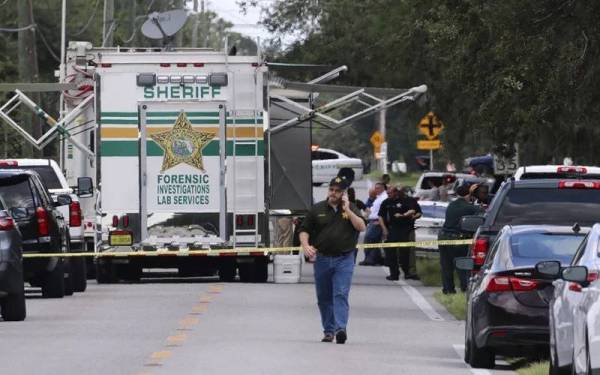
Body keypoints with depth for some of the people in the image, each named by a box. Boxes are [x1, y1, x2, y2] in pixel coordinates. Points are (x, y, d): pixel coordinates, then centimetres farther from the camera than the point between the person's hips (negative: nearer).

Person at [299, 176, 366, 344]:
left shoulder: (351, 208, 5)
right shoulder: (317, 209, 7)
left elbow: (362, 227, -8)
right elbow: (304, 231, 9)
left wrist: (347, 210, -14)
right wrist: (306, 246, -10)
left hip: (344, 259, -3)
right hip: (322, 259, 3)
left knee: (341, 295, -15)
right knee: (324, 297, 8)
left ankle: (341, 328, -24)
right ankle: (328, 330, 18)